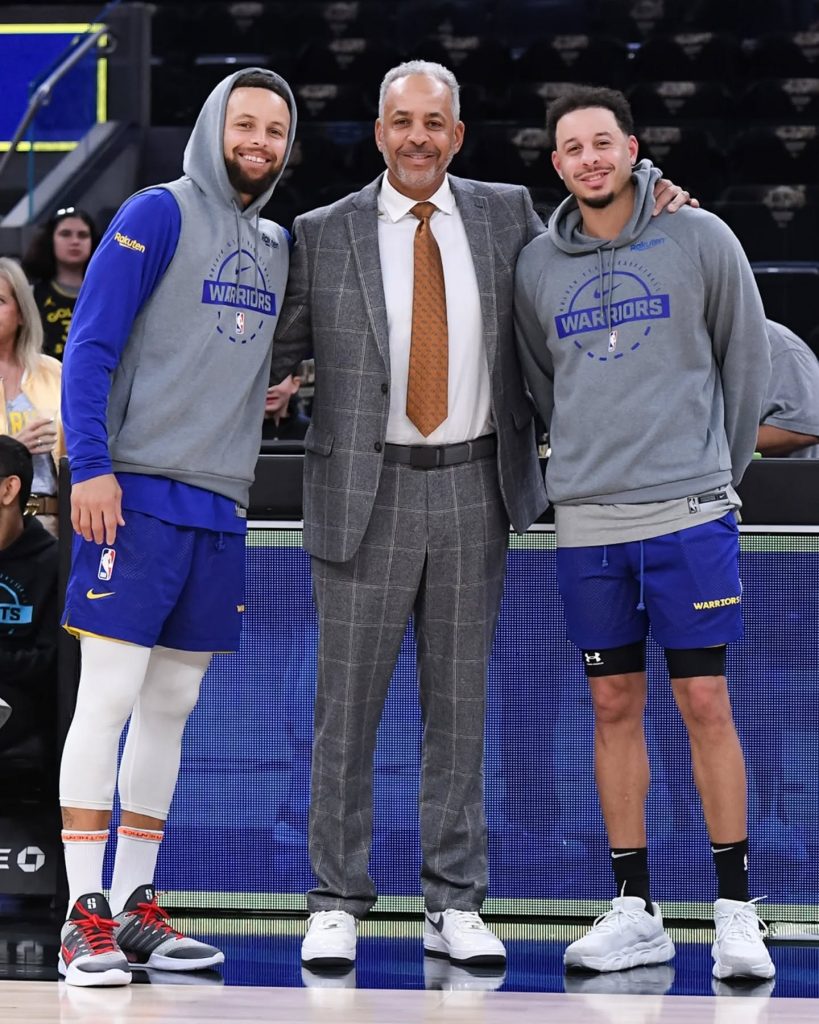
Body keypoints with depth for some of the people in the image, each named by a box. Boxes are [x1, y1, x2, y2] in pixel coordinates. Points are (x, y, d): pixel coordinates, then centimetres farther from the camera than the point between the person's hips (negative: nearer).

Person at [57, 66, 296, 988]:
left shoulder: (279, 246, 15)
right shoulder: (159, 214, -4)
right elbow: (90, 344, -10)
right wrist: (90, 466, -17)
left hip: (221, 501, 7)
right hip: (137, 490, -7)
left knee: (172, 706, 9)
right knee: (110, 695, -8)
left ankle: (135, 908, 15)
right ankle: (84, 917, -7)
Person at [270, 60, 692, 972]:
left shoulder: (505, 214, 7)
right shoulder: (324, 235, 1)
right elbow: (274, 353, 7)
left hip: (474, 487, 2)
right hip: (365, 490, -2)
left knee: (459, 703, 7)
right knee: (347, 704, 2)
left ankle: (454, 907, 14)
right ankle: (336, 906, 11)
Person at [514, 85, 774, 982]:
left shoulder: (699, 239, -1)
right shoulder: (537, 266, 7)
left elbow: (747, 357, 6)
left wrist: (719, 467, 9)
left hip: (688, 512, -3)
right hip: (587, 518, 3)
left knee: (705, 703, -3)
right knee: (614, 706, 6)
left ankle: (735, 910, 4)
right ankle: (634, 911, 12)